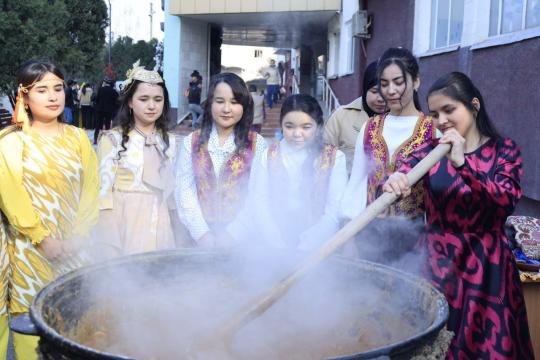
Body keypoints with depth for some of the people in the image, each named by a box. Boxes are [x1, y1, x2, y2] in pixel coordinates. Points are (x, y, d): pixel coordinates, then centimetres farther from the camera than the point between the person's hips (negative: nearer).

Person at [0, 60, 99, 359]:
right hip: (31, 248, -3)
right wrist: (43, 239, -13)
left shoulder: (77, 137, 7)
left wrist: (79, 235, -9)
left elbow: (90, 186, 2)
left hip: (74, 246, 3)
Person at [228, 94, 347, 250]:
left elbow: (334, 213, -4)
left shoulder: (335, 158, 2)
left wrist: (303, 249, -16)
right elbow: (260, 206, 0)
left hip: (316, 245, -2)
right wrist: (280, 249, -14)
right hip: (273, 243, 3)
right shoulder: (268, 156, 7)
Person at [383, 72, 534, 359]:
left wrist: (462, 164, -27)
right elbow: (399, 179, -13)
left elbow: (508, 202, -17)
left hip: (484, 263, -1)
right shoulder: (430, 150, 5)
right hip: (437, 260, 2)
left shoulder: (504, 150, 0)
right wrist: (393, 182, -37)